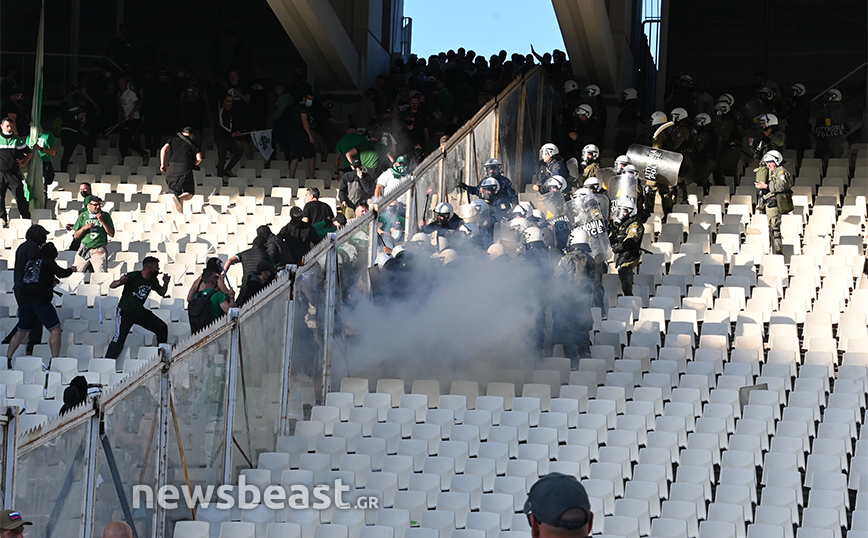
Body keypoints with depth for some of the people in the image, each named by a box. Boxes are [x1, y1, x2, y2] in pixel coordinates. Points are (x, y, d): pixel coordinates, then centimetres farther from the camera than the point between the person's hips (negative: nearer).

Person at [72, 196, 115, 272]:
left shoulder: (105, 216, 4)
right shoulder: (83, 216, 7)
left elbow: (112, 234, -2)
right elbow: (76, 236, 9)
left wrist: (102, 221, -10)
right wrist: (84, 228, -11)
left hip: (98, 251, -2)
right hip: (84, 249, 2)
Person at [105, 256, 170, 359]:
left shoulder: (153, 280, 1)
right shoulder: (133, 276, -19)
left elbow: (161, 293, 18)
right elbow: (112, 286, -18)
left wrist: (166, 283, -3)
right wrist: (120, 282, -42)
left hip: (140, 312, 7)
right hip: (125, 311, -7)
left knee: (162, 328, 3)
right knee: (119, 338, -19)